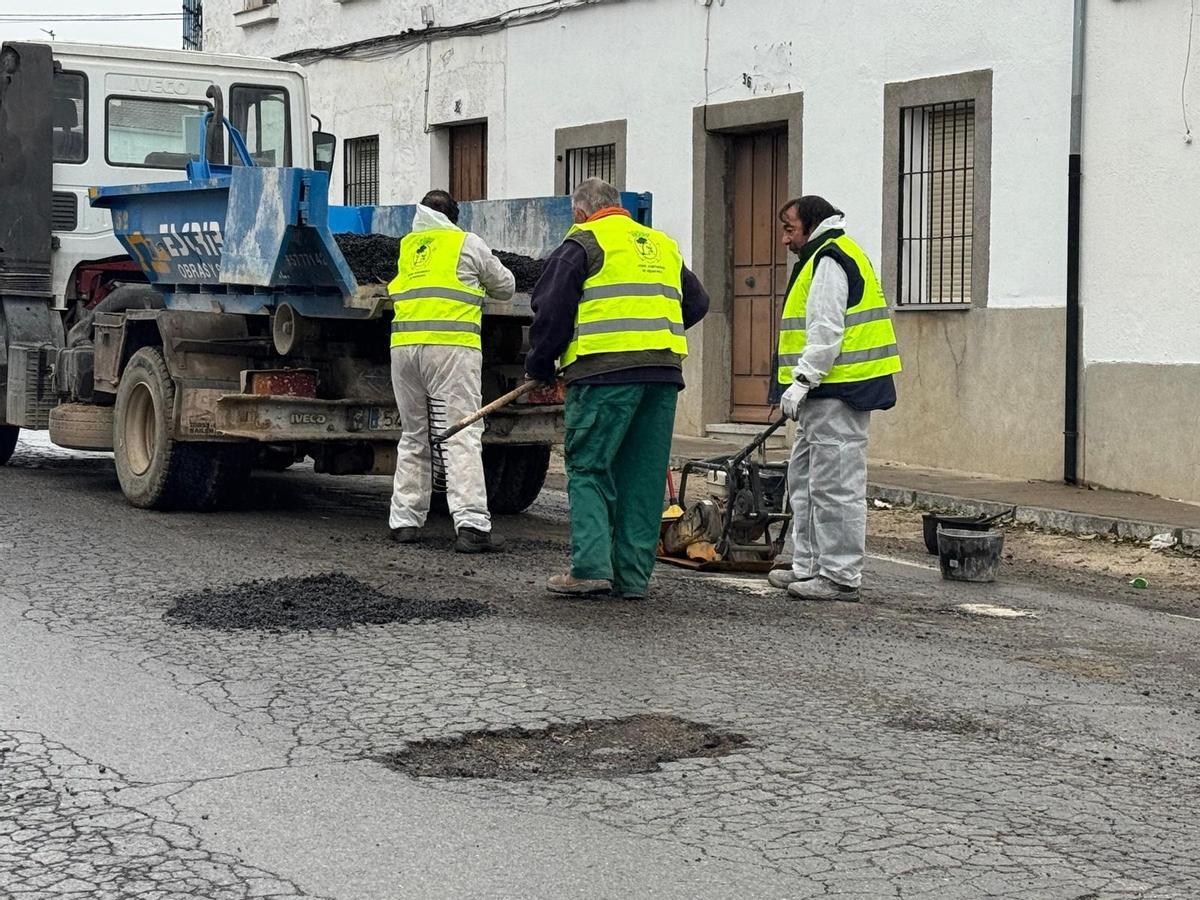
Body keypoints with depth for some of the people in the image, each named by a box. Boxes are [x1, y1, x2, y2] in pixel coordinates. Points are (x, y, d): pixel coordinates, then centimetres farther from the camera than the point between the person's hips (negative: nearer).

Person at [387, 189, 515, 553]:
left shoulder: (407, 246, 20)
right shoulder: (467, 243, 10)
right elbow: (505, 286, 20)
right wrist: (480, 280, 42)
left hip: (404, 343, 4)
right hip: (451, 345, -4)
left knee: (413, 436, 14)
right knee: (461, 435, -8)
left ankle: (405, 520, 14)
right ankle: (471, 524, -16)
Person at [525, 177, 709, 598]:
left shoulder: (583, 242, 3)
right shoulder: (663, 245, 23)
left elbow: (551, 310, -1)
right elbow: (696, 303, 32)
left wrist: (539, 367, 11)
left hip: (605, 373, -6)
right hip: (664, 373, 6)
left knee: (587, 469, -1)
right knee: (643, 477, 8)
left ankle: (591, 567, -10)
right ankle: (632, 576, 9)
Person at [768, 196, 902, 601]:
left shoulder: (829, 260, -11)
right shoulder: (824, 257, 24)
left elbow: (827, 330, -20)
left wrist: (802, 380, -21)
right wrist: (804, 385, 22)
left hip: (837, 396, -12)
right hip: (829, 394, 12)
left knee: (835, 486, -8)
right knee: (805, 480, 17)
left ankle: (840, 576, -5)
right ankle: (808, 567, 23)